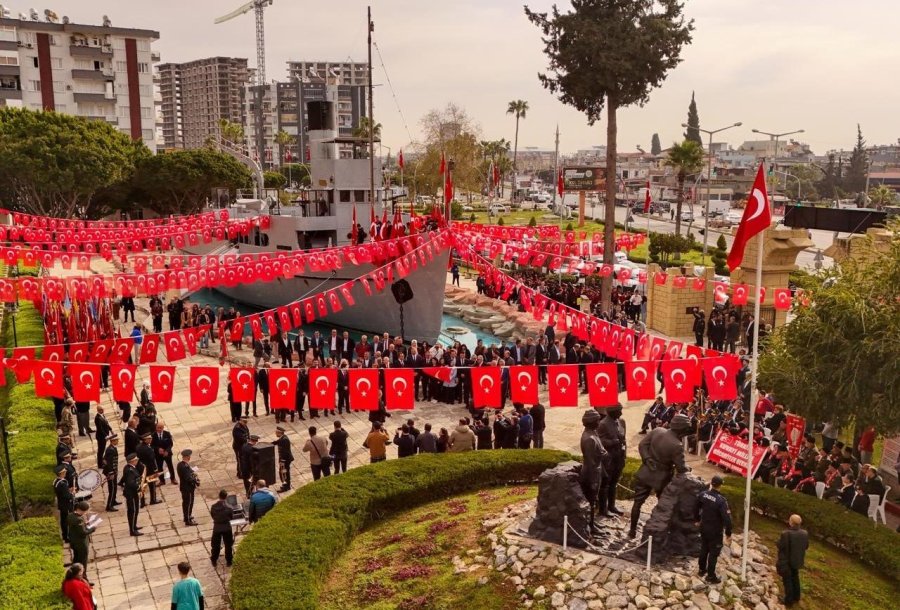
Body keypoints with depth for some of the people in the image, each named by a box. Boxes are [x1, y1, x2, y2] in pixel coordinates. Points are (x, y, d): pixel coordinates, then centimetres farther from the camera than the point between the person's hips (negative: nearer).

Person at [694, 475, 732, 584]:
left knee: (704, 549, 23)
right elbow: (727, 518, -28)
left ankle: (702, 570, 39)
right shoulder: (721, 500, -28)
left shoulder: (703, 494, -10)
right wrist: (728, 534, -15)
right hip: (715, 531, -6)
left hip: (704, 528, 6)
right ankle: (710, 576, 20)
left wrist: (697, 520, 24)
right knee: (713, 553, 10)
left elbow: (696, 508, 6)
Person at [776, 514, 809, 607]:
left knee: (787, 580, 9)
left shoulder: (786, 534, -31)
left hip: (786, 561, -5)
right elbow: (806, 546, 2)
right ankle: (796, 597, 38)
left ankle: (789, 600, 18)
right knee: (795, 577, 25)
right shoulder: (804, 534, -13)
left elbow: (780, 546, -20)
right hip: (797, 560, 5)